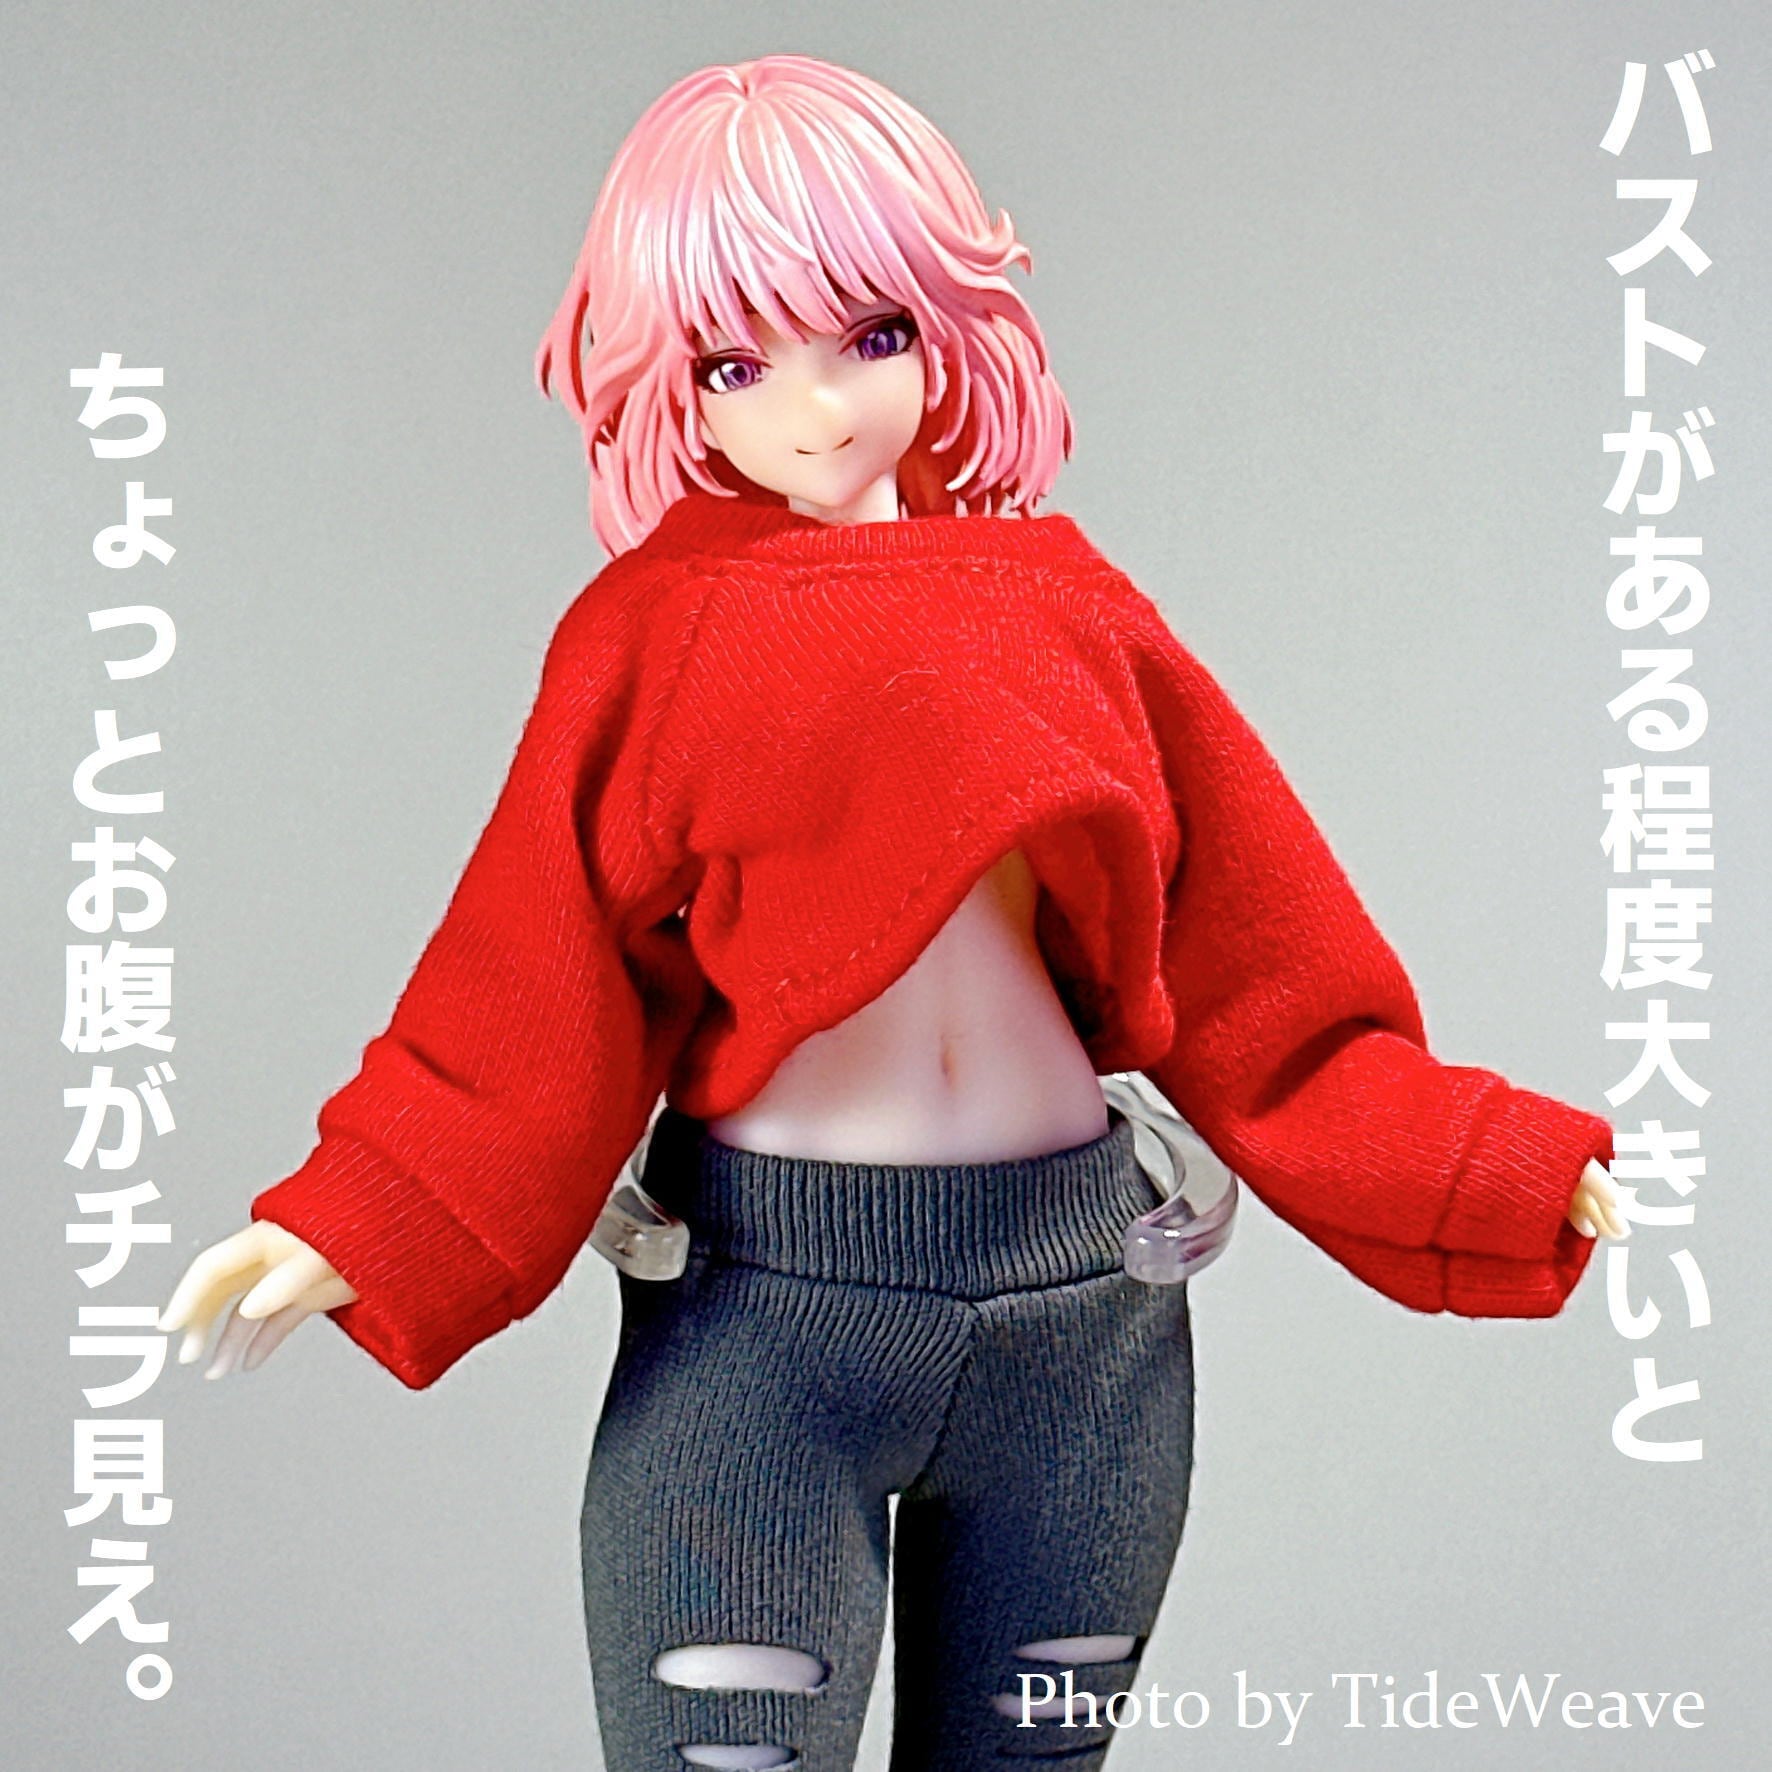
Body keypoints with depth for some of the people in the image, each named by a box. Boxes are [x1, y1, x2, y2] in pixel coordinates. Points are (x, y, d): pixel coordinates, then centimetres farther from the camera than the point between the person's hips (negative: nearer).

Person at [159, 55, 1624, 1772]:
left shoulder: (1065, 604, 4)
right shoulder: (654, 634, -2)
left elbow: (1251, 969, 4)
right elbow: (536, 1006, -4)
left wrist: (1490, 1167, -2)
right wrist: (350, 1234, -17)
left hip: (1084, 1311, 3)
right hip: (755, 1311, -2)